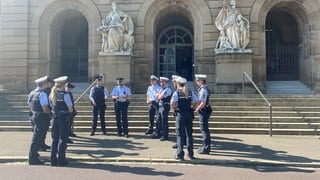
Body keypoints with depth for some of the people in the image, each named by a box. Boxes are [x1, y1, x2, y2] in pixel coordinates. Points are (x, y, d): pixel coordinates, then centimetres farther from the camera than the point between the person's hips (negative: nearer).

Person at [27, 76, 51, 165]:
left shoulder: (31, 93, 11)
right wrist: (50, 113, -5)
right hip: (42, 118, -9)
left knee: (36, 137, 22)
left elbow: (30, 106, 18)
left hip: (34, 116, 9)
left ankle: (33, 154, 35)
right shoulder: (42, 94, -17)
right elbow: (45, 109, -21)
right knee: (37, 138, -2)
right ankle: (33, 159, 4)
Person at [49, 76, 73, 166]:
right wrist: (68, 110, 8)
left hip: (54, 118, 6)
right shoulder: (65, 94, -12)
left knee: (54, 139, 12)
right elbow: (70, 109, -11)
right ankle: (61, 160, 7)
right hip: (63, 118, -6)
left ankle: (53, 160, 17)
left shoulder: (52, 94, 7)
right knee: (62, 139, 3)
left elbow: (51, 107, 10)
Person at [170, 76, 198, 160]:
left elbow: (172, 103, -21)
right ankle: (190, 154, 18)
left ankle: (180, 154, 3)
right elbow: (197, 102, 2)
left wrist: (175, 108, -4)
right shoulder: (190, 92, 6)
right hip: (189, 114, 4)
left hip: (180, 115, -4)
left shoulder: (176, 92, -8)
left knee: (180, 135, 3)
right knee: (189, 134, 13)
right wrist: (191, 107, 12)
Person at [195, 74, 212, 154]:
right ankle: (205, 146, 28)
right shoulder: (202, 89, 12)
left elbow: (203, 103, -22)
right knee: (204, 129, 17)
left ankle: (206, 148, 5)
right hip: (203, 111, 10)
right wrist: (197, 107, 9)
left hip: (204, 111, -10)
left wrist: (197, 109, -9)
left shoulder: (203, 90, -19)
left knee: (204, 129, -3)